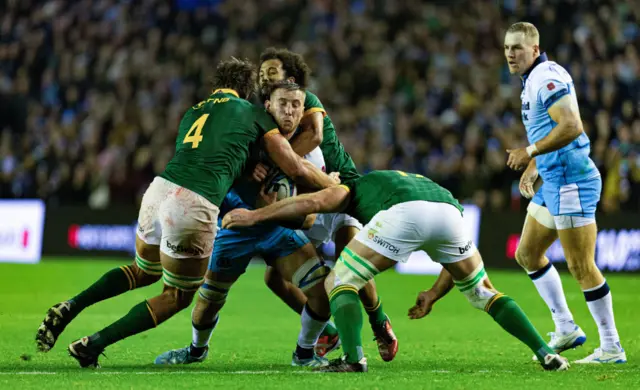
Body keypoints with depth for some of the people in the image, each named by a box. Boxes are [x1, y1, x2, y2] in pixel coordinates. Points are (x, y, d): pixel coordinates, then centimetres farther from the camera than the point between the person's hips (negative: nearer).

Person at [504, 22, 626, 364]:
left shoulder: (547, 77, -16)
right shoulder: (532, 81, 16)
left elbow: (571, 127, -26)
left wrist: (531, 152, -20)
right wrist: (535, 165, 20)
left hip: (571, 181, -11)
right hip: (553, 181, 11)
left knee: (582, 267, -8)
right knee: (527, 254, 16)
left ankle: (612, 348, -2)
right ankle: (565, 329, 22)